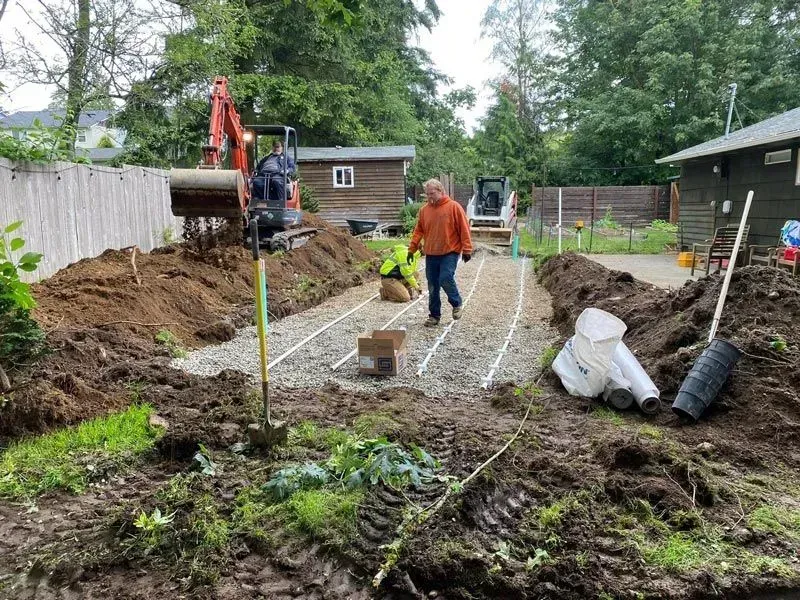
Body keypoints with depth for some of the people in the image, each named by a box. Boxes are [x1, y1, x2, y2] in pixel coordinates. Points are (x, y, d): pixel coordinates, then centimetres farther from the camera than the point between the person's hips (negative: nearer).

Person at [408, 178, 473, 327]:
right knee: (433, 286, 6)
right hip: (431, 254, 4)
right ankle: (434, 315, 19)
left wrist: (467, 249, -10)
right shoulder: (424, 210, 7)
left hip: (450, 252, -4)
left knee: (446, 279, -18)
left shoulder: (454, 207, -6)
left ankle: (456, 303, 11)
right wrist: (412, 249, 6)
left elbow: (464, 229, -6)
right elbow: (418, 231, 12)